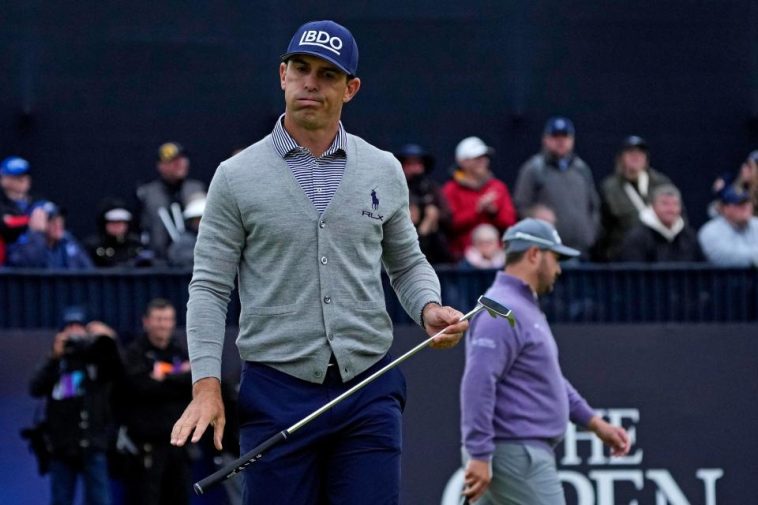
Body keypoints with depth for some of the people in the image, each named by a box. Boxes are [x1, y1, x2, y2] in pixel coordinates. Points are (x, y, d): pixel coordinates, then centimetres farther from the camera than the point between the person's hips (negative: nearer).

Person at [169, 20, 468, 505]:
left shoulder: (384, 171, 9)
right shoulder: (237, 177, 2)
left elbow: (408, 263, 20)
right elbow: (210, 288, 1)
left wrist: (430, 309, -3)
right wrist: (207, 386, -9)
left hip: (369, 393, 2)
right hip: (276, 393, -2)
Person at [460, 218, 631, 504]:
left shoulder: (525, 308, 19)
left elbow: (548, 379, 27)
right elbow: (478, 384, -23)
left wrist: (594, 423, 23)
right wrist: (479, 455, -28)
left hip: (525, 451, 10)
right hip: (515, 455, -10)